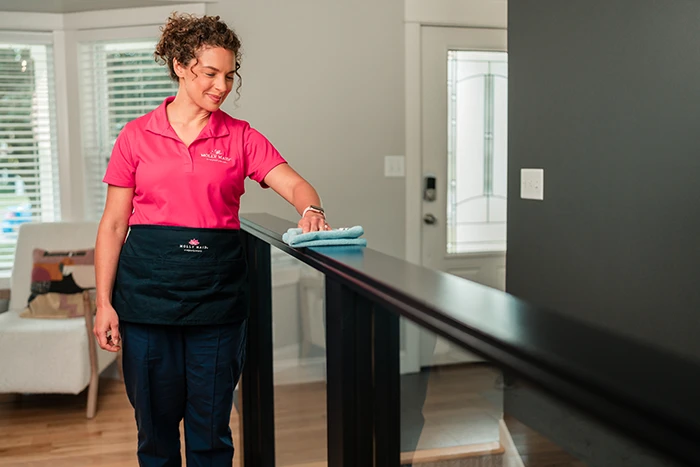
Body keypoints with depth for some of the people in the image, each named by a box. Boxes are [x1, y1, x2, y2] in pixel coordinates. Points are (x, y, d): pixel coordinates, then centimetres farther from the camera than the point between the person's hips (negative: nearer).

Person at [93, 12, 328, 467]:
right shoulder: (137, 135, 3)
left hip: (217, 291, 1)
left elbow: (293, 183, -7)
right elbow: (114, 224, 3)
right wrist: (104, 302, -3)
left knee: (211, 428, 9)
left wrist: (311, 210, -30)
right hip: (148, 288, 0)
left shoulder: (241, 137, 5)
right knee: (156, 425, 10)